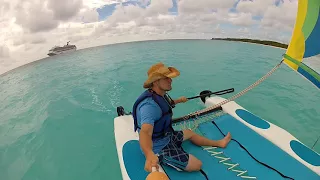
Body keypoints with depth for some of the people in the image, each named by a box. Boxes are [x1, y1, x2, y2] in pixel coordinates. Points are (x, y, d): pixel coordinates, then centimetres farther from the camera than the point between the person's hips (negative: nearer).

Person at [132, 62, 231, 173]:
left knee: (189, 133, 25)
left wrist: (178, 101, 38)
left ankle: (219, 143, 47)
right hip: (159, 148, -9)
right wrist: (150, 155, -69)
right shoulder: (149, 105, -35)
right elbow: (145, 132, -49)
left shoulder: (158, 95, -3)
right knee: (197, 165, -8)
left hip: (165, 137, 10)